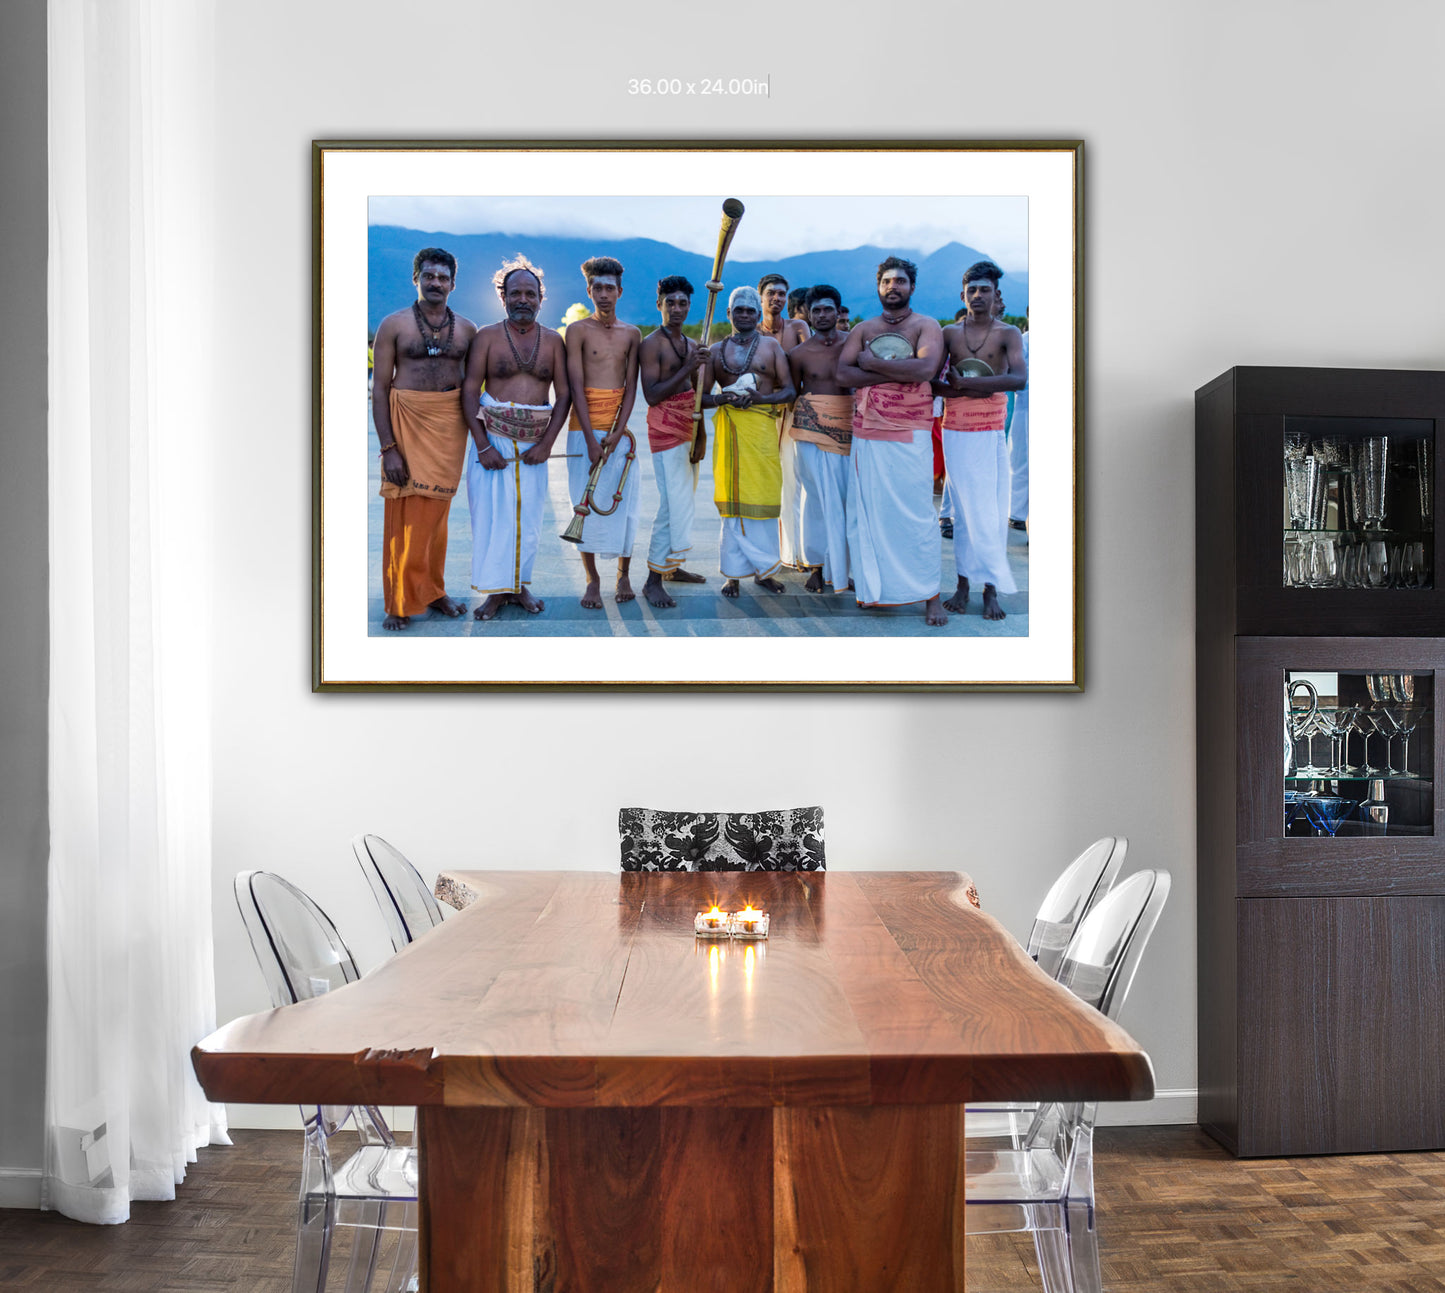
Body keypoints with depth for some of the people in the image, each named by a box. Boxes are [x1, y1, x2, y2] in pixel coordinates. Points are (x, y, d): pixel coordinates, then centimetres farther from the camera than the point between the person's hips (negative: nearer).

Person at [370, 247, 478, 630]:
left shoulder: (466, 329, 8)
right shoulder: (394, 325, -1)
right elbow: (380, 387, -4)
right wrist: (388, 447, -12)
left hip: (450, 425, 3)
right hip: (406, 421, -3)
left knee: (436, 511, 10)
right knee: (405, 513, -1)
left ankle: (432, 591, 22)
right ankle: (400, 601, 8)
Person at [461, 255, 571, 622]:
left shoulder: (552, 340, 7)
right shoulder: (487, 337, 1)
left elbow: (563, 394, 6)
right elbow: (469, 390, -3)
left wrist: (547, 443, -5)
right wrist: (483, 446, -11)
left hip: (535, 444, 2)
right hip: (493, 438, -2)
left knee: (528, 516, 5)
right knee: (492, 514, -3)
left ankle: (520, 586, 18)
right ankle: (496, 591, 8)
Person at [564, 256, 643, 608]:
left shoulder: (632, 334, 9)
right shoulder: (577, 330, 0)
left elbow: (631, 387, 4)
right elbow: (576, 387, -6)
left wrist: (617, 432, -9)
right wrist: (591, 438, -13)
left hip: (620, 424, 2)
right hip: (584, 426, -2)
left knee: (625, 502, 1)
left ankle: (623, 575, 15)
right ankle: (592, 581, 6)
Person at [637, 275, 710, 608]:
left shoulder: (692, 345, 16)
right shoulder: (651, 344, -8)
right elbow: (652, 395, -16)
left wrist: (701, 433, 11)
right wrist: (687, 368, -20)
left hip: (689, 428, 8)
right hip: (666, 428, -8)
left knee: (685, 502, 11)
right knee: (672, 505, -12)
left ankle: (672, 566, 22)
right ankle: (653, 580, -8)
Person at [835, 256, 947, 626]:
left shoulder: (926, 326, 4)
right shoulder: (863, 329, 14)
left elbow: (925, 368, -16)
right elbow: (842, 374, -1)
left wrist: (873, 363, -11)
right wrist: (899, 372, -9)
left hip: (910, 434, -4)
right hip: (866, 433, 4)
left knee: (915, 514, -5)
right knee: (866, 512, 4)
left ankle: (931, 595, 1)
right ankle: (875, 588, 15)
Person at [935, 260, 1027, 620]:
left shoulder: (1007, 334, 0)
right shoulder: (949, 333, 6)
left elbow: (1019, 378, -17)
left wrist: (965, 382, -20)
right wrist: (960, 391, -17)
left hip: (993, 434, -1)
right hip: (956, 433, 1)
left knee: (992, 511, -2)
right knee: (966, 510, 2)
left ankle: (991, 590, 3)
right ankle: (964, 583, 9)